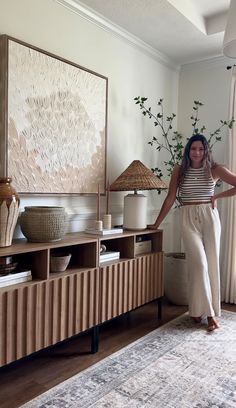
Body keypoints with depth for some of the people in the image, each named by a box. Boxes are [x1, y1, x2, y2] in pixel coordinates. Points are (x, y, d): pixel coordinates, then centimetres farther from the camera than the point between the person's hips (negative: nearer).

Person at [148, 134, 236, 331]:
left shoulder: (215, 169, 1)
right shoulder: (179, 170, 3)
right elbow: (170, 199, 4)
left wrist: (217, 196, -2)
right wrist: (156, 224, 3)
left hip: (210, 218, 1)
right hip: (189, 219, -1)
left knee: (212, 264, 3)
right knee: (199, 264, -10)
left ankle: (209, 310, 16)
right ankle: (208, 312, 0)